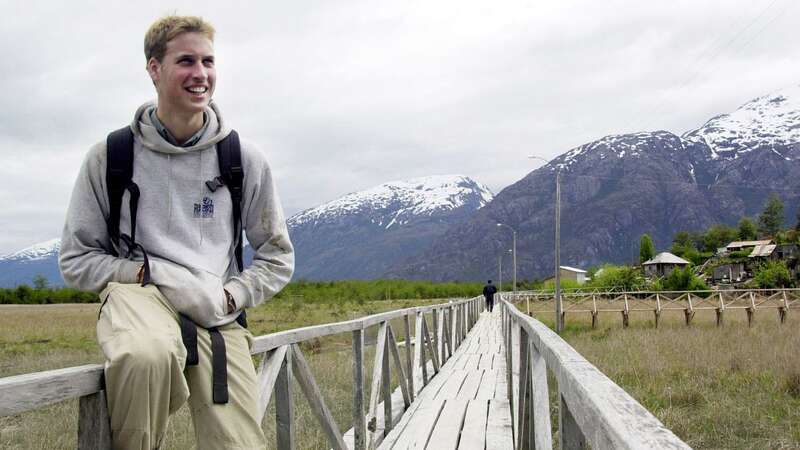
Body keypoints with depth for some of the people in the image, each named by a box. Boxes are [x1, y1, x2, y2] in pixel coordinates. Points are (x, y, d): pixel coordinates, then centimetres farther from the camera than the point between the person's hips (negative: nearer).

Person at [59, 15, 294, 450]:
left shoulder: (244, 158, 4)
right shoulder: (110, 155, 1)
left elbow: (277, 257, 12)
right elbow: (76, 259, 5)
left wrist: (230, 296, -5)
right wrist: (150, 272, -10)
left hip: (217, 315, 2)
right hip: (137, 292, -2)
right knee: (148, 354, -38)